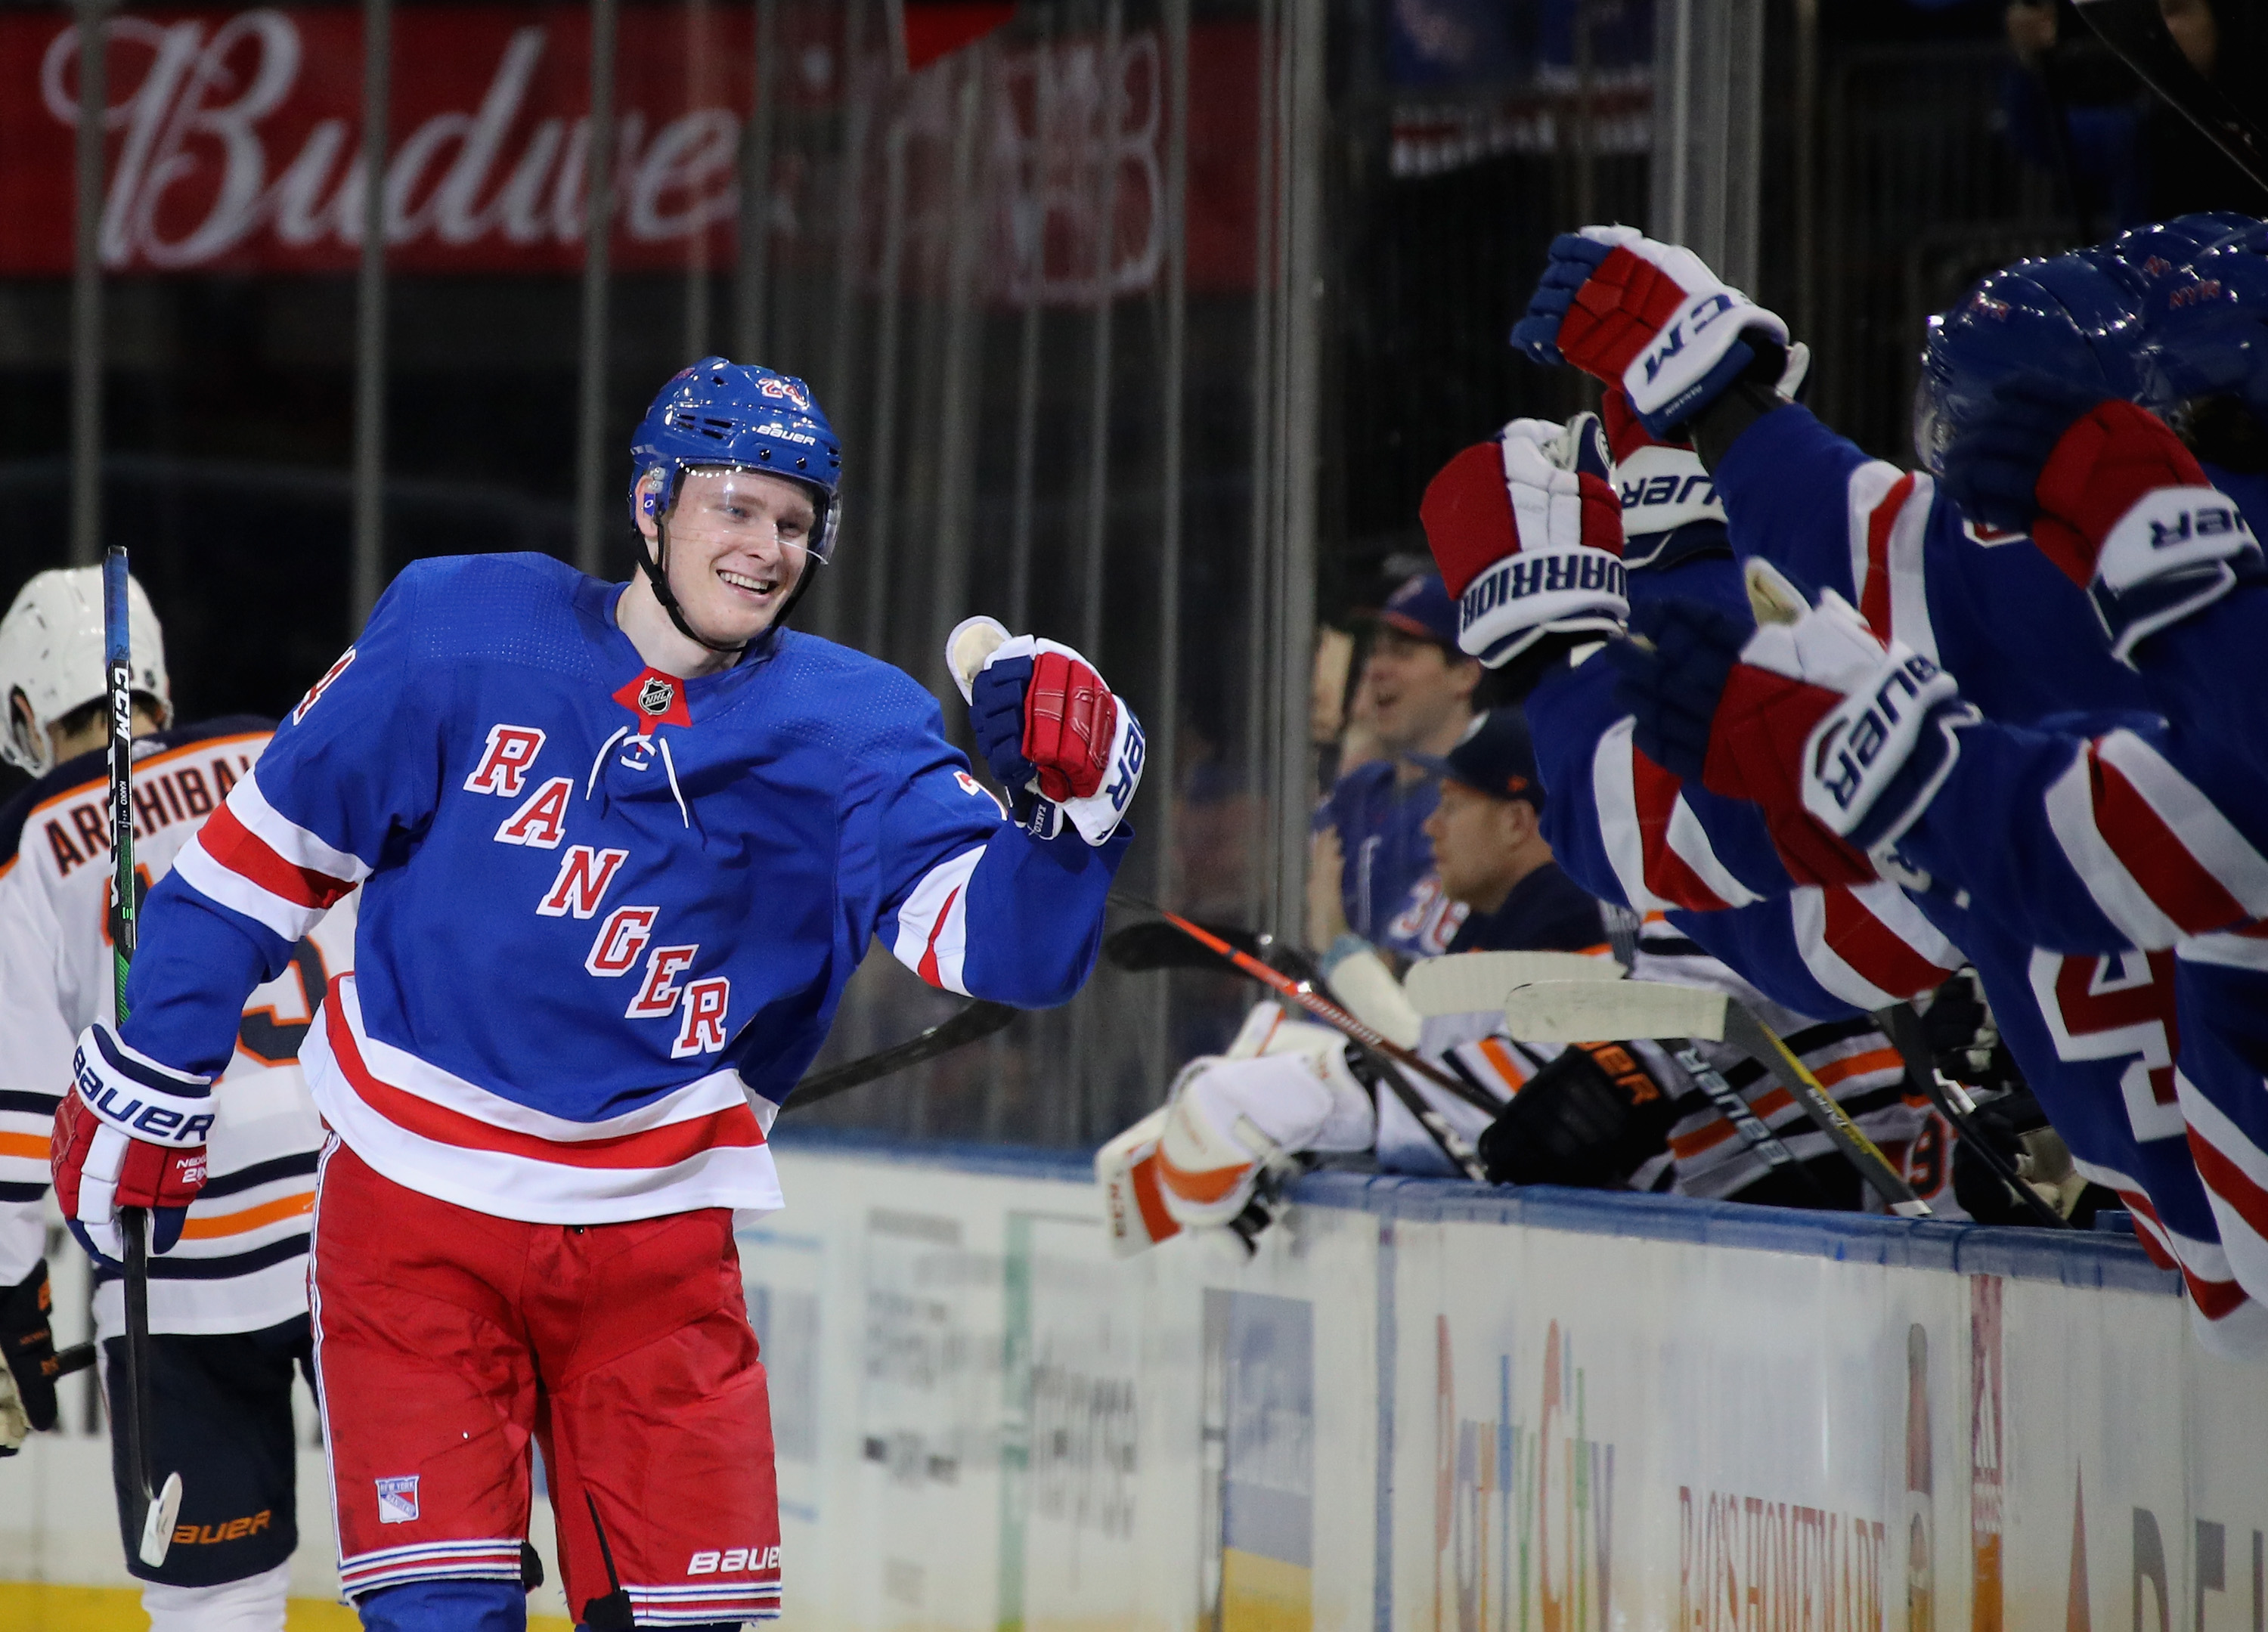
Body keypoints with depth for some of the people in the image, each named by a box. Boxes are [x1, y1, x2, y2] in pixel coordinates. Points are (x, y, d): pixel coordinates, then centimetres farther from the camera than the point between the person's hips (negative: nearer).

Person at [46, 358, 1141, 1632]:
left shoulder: (849, 732, -4)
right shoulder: (464, 634, -7)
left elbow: (1006, 943, -15)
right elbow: (274, 849, 3)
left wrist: (1063, 802, -35)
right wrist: (149, 1082, 7)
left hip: (655, 1238, 2)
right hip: (418, 1206, -2)